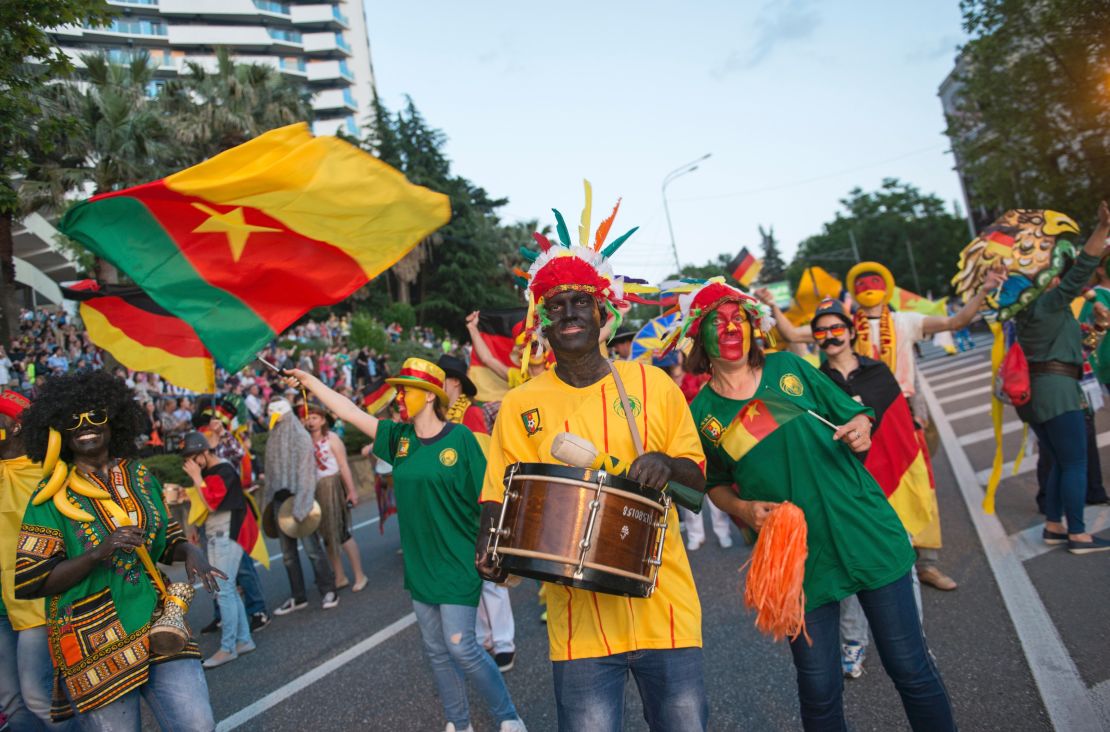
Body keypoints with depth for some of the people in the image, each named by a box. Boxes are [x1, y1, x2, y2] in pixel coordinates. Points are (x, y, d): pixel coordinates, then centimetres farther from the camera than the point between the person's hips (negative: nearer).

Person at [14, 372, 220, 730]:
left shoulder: (142, 477, 6)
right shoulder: (52, 495, -4)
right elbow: (28, 583, -8)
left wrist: (190, 551, -6)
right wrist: (98, 554, -21)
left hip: (158, 627, 3)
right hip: (95, 646, -2)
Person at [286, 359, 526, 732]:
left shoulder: (459, 437, -11)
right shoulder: (399, 438, 4)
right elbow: (349, 412, 8)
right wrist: (309, 381, 10)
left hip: (458, 562, -6)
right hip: (419, 562, 6)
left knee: (461, 646, -7)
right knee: (436, 650, 13)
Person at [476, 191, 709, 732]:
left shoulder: (651, 383, 2)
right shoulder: (521, 405, 1)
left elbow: (697, 477, 7)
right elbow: (500, 499, 4)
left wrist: (665, 464, -15)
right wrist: (492, 548, -16)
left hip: (664, 609, 1)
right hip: (579, 620, -1)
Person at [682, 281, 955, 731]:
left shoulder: (788, 368, 0)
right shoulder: (702, 413, -1)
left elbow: (853, 413, 9)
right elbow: (715, 484, 13)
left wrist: (860, 431, -13)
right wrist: (743, 509, -6)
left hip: (866, 535, 1)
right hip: (798, 559, 0)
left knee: (911, 669, 10)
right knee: (819, 689, 10)